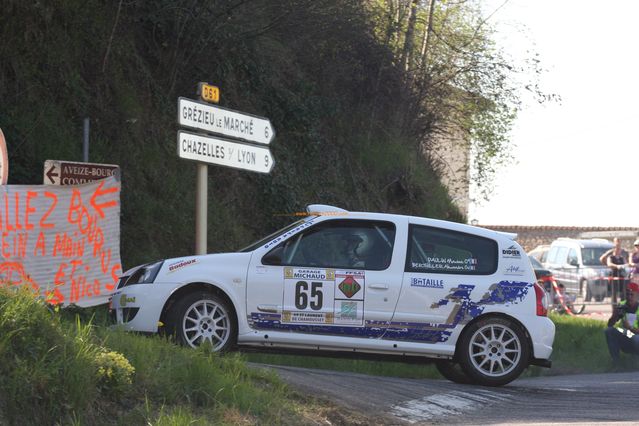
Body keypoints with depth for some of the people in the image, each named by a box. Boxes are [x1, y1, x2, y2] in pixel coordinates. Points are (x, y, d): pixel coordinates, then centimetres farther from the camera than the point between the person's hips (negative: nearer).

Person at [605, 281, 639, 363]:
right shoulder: (622, 306, -2)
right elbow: (610, 325, -3)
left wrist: (630, 327, -36)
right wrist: (614, 316, -22)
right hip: (624, 341, 5)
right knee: (609, 331, -19)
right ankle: (616, 363, -15)